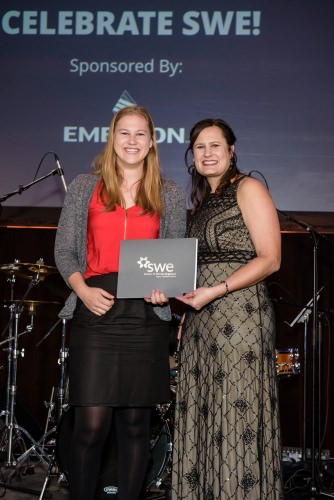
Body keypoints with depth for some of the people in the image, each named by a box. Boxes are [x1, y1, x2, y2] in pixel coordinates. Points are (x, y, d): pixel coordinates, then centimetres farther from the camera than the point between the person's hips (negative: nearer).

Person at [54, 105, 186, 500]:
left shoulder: (170, 194, 12)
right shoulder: (84, 187, 9)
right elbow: (64, 250, 7)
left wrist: (164, 286, -10)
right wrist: (82, 290, -11)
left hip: (146, 315, 1)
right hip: (95, 311, -1)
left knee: (135, 422, 7)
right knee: (91, 423, -6)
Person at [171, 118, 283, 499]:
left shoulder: (248, 189, -2)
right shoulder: (202, 203, 20)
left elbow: (269, 259, -11)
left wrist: (215, 291, -18)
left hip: (238, 313, -7)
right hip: (201, 321, 8)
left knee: (237, 417, -7)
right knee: (200, 417, 6)